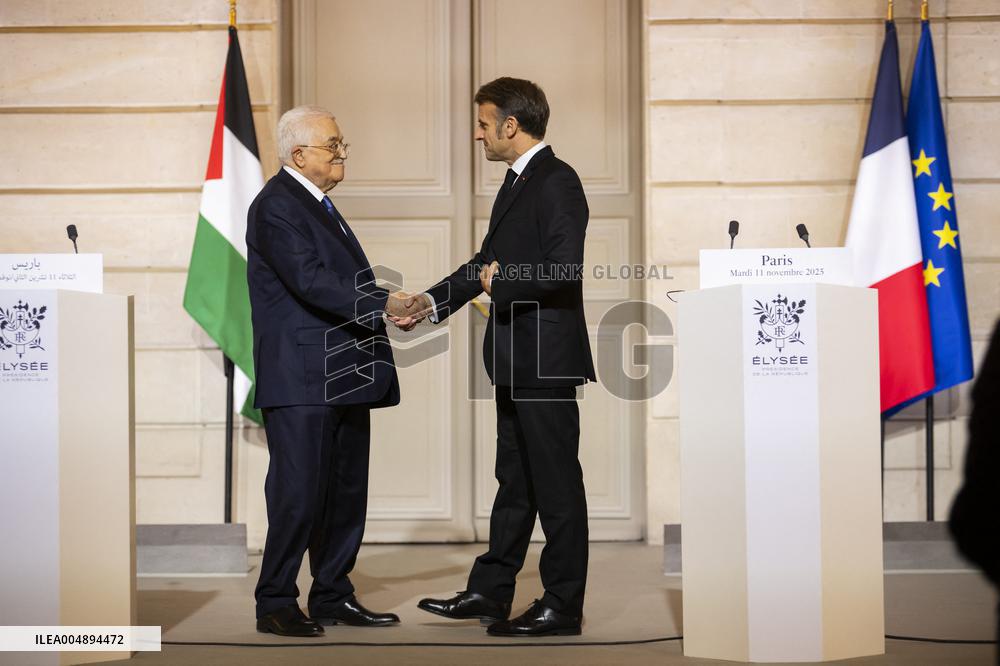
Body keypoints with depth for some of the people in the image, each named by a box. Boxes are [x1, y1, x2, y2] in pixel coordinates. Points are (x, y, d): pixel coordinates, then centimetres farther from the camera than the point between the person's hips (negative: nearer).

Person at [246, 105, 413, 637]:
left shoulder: (318, 204, 21)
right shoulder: (276, 205, -10)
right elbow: (310, 280, -21)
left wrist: (391, 304, 6)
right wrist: (383, 305, -22)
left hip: (344, 377, 10)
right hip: (302, 378, -10)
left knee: (347, 492, 12)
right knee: (299, 493, -7)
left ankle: (332, 596, 22)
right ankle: (275, 604, 4)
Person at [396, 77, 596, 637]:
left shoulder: (557, 181, -14)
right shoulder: (517, 182, 17)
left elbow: (565, 267, -24)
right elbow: (489, 259, 24)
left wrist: (503, 281, -12)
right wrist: (434, 301, 19)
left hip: (547, 358, -10)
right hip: (517, 360, 10)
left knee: (556, 483, -2)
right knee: (515, 480, 16)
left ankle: (563, 607, 7)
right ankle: (489, 591, 25)